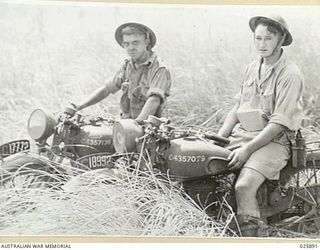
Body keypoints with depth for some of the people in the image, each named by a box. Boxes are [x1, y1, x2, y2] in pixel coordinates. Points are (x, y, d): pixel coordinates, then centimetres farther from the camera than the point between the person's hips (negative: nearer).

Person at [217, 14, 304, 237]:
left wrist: (247, 149, -21)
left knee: (244, 187, -32)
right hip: (240, 134, 7)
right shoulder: (251, 69, 14)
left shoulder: (290, 75, -9)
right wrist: (218, 139, 5)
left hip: (272, 141, -7)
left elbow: (279, 123, -15)